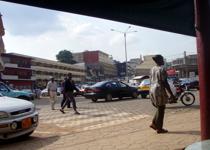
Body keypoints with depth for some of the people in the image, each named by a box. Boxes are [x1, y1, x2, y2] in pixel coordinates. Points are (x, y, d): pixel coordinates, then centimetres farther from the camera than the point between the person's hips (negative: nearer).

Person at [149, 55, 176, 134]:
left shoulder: (152, 69, 11)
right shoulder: (162, 69, -14)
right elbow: (165, 83, -17)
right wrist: (171, 94, -14)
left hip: (152, 90, 8)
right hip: (159, 91, -8)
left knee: (159, 109, 20)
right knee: (161, 110, 2)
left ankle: (154, 124, 17)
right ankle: (159, 128, 9)